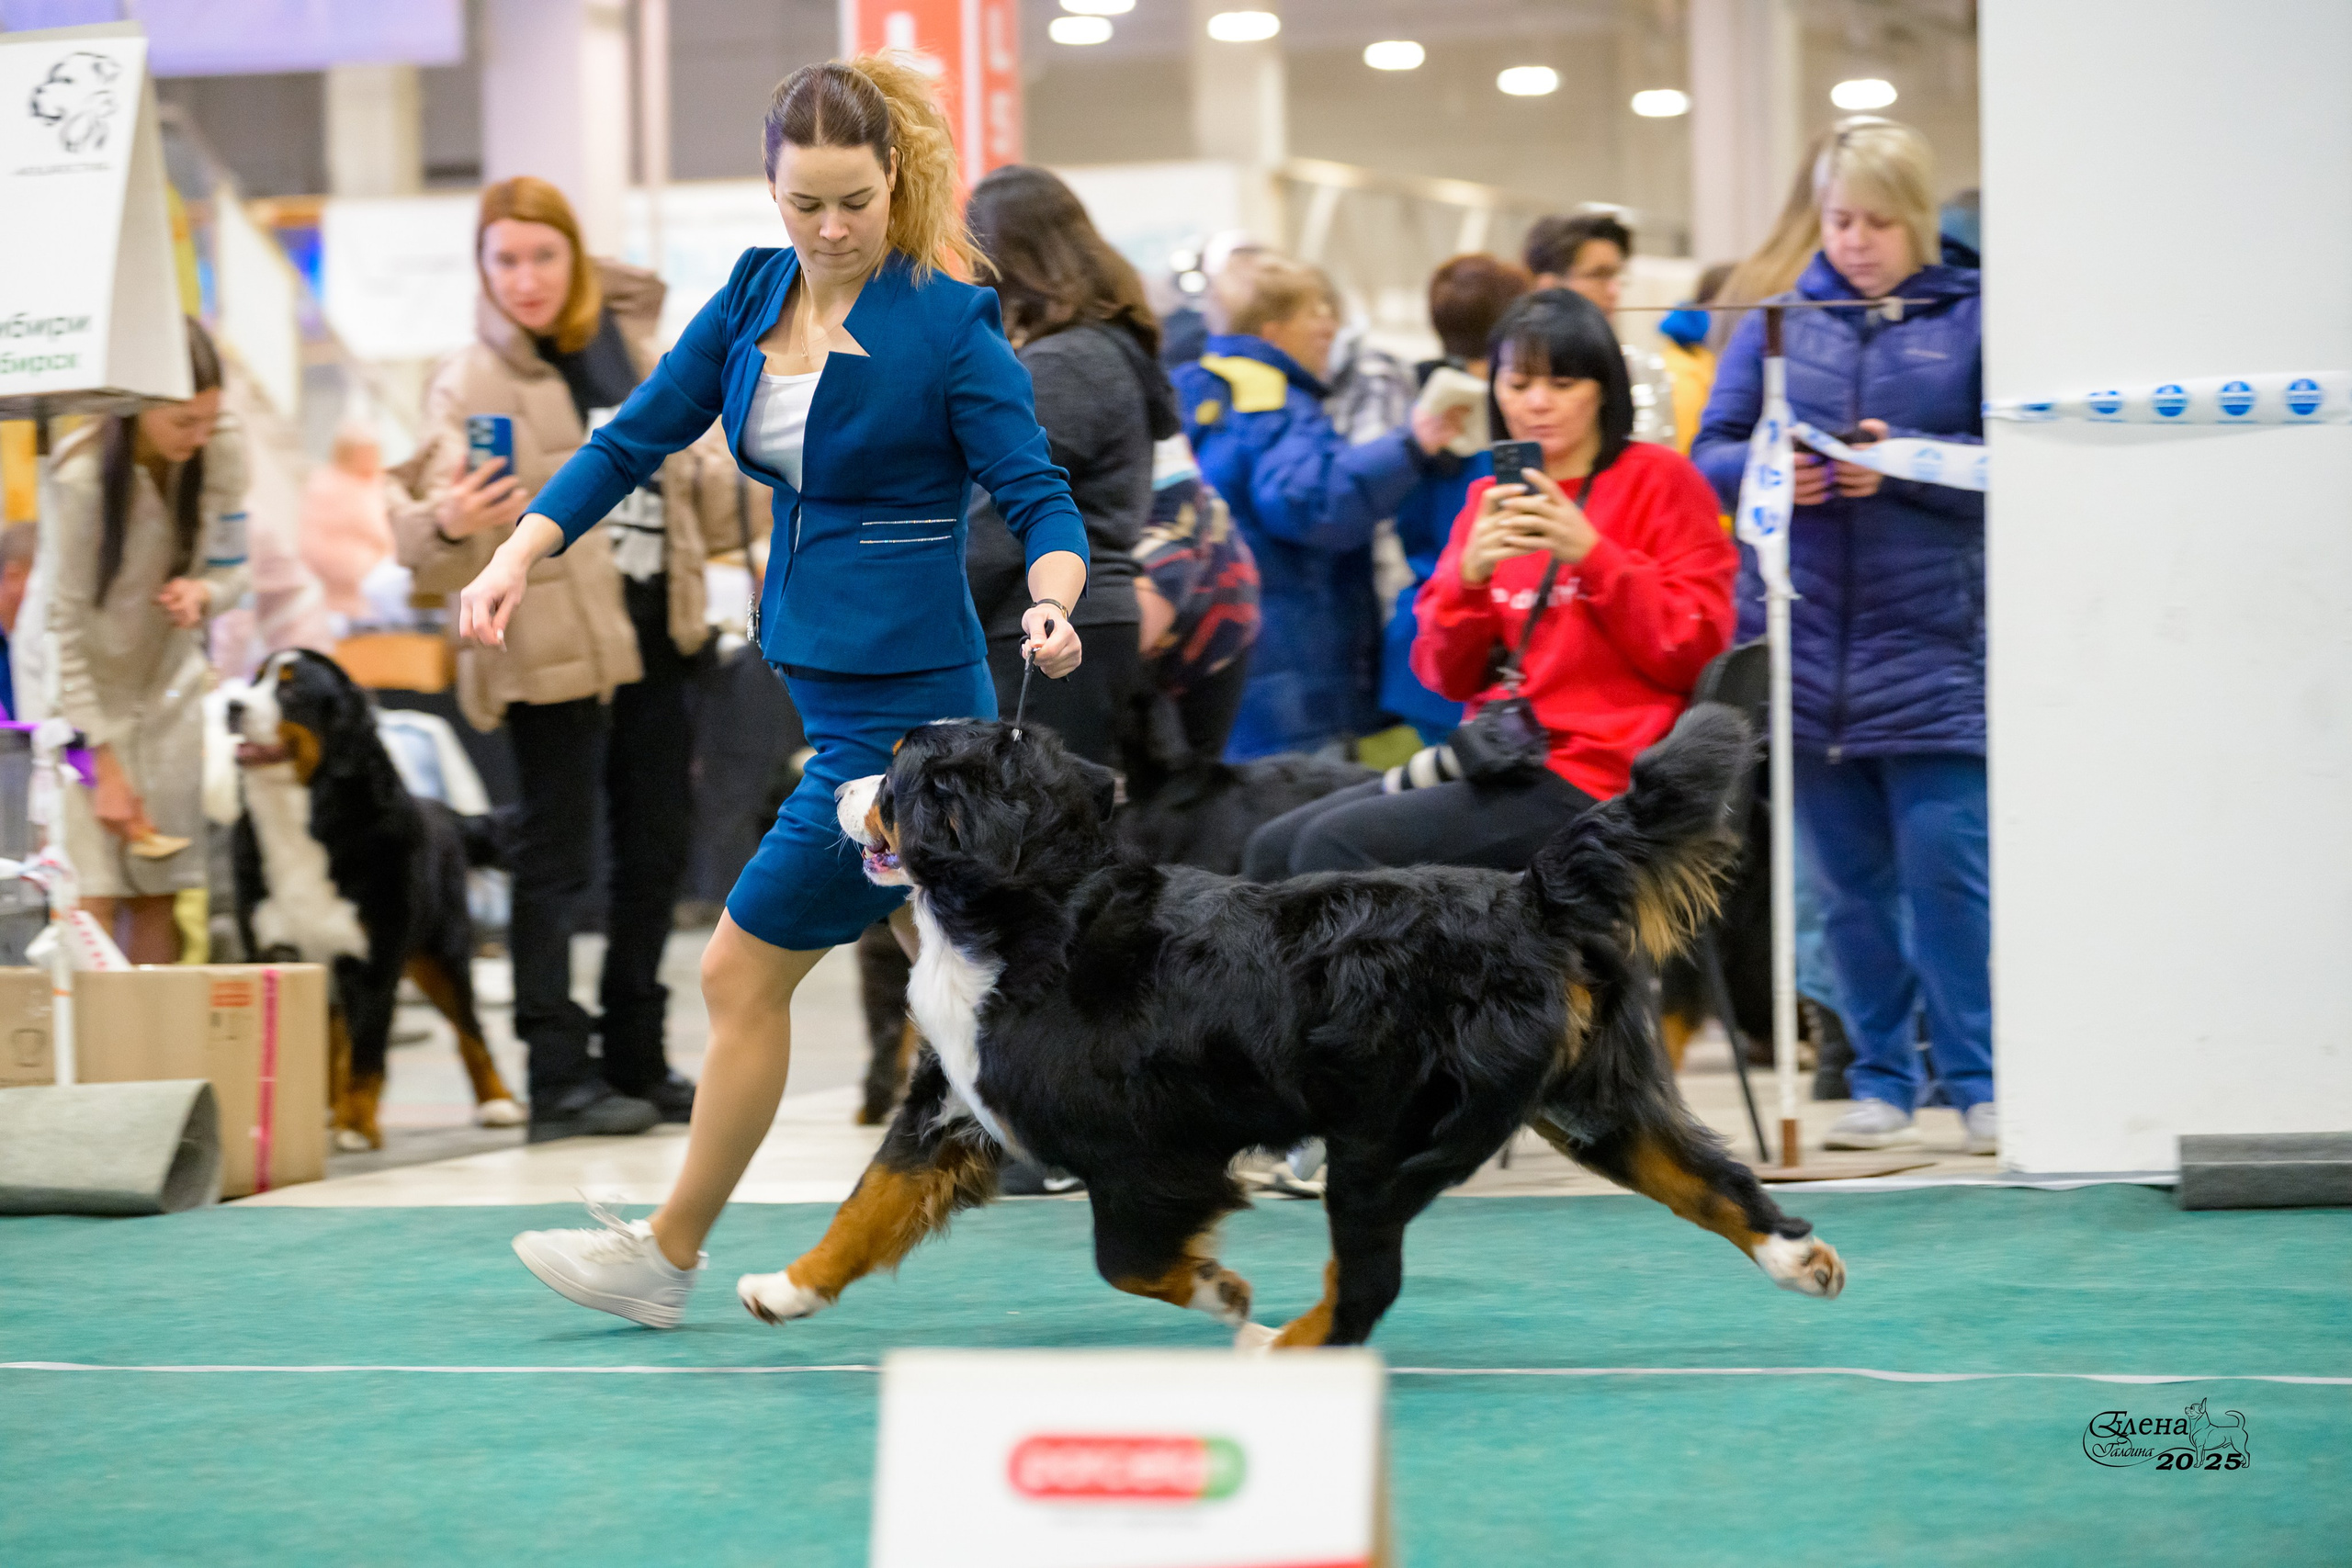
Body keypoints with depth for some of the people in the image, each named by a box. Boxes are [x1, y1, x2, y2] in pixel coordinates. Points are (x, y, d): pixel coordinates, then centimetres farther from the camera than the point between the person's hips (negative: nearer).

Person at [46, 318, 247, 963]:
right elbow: (63, 629, -21)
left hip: (169, 680, 4)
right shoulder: (82, 477, -27)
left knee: (158, 895, 1)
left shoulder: (222, 451, -13)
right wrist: (103, 763, -21)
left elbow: (232, 567, 2)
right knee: (92, 897, -14)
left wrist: (203, 592, -24)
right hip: (79, 686, -4)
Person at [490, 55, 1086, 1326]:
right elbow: (634, 439, 8)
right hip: (819, 682, 7)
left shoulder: (948, 325, -12)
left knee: (744, 972, -2)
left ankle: (669, 1254, 11)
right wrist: (517, 556, -4)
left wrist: (1052, 602, -32)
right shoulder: (755, 295, 6)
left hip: (901, 700, -7)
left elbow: (1037, 494, -12)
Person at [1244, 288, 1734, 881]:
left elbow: (1693, 652, -7)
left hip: (1591, 779, -7)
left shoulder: (1659, 480, 1)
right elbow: (1446, 676, 11)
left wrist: (1591, 554, -17)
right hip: (1497, 762, 7)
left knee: (1335, 846, -21)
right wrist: (1469, 576, -8)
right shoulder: (1492, 499, 17)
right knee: (1273, 848, -8)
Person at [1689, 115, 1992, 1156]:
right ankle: (1881, 1080, 16)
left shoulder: (1971, 320, 3)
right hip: (1804, 637, 3)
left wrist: (1904, 462, -18)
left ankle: (1980, 1080, 0)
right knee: (1848, 879, 8)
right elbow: (1710, 453, 8)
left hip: (1929, 643, -3)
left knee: (1946, 866, -8)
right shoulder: (1777, 321, 12)